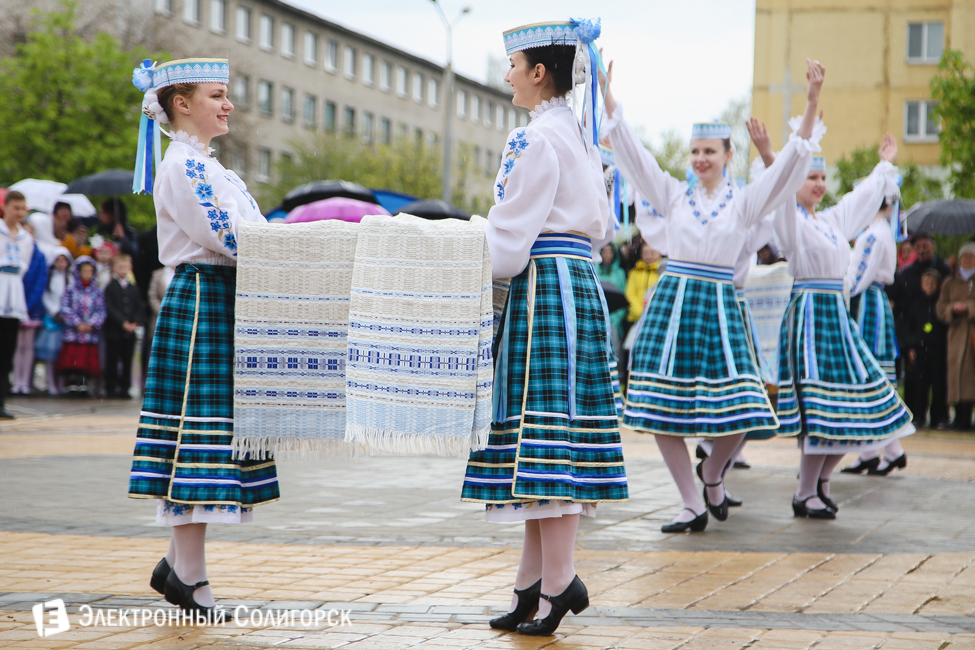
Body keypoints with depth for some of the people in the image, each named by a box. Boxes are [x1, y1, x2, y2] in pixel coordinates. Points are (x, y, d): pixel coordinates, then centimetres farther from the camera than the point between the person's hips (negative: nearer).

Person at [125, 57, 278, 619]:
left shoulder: (207, 165, 20)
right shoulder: (182, 166, -11)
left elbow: (247, 239, 20)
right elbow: (225, 235, -19)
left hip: (225, 308, 10)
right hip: (200, 304, -10)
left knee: (216, 432, 9)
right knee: (200, 426, -8)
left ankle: (181, 563, 16)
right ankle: (190, 574, -4)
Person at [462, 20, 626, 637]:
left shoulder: (537, 138, -12)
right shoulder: (579, 136, 18)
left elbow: (511, 236, -14)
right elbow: (601, 227, 23)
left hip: (543, 286, -10)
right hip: (579, 281, 10)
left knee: (545, 429, -9)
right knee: (548, 435, 9)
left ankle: (557, 581, -9)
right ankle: (537, 575, 12)